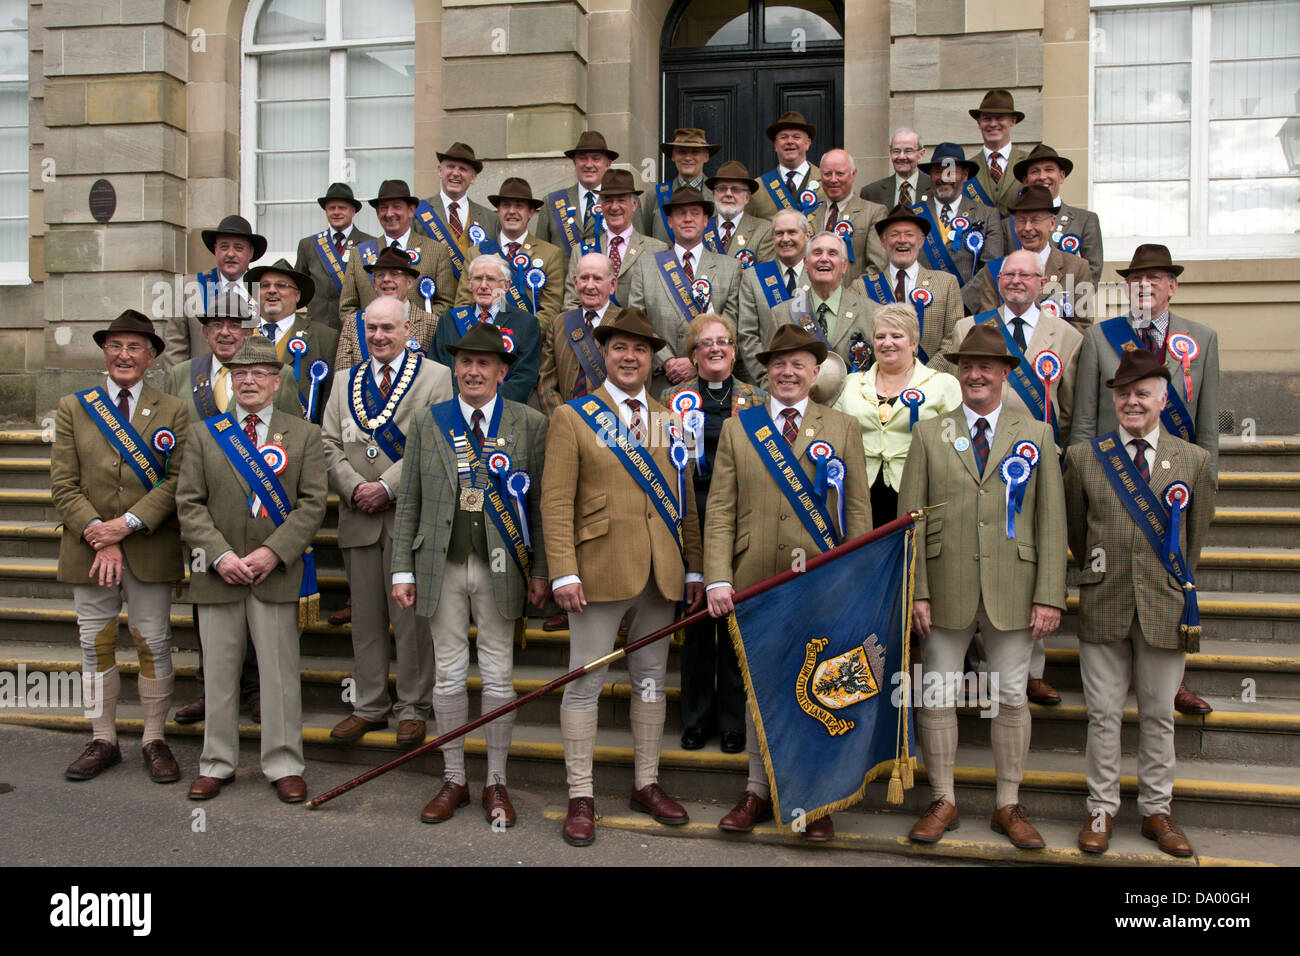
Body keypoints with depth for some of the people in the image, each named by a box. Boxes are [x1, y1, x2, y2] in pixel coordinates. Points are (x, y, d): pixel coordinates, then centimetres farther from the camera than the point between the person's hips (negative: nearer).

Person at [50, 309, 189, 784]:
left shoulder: (173, 411, 3)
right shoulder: (73, 407, 7)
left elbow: (178, 480, -6)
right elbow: (63, 484, 0)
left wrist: (127, 524, -17)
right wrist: (99, 537, -11)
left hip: (150, 550, -1)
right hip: (89, 548, 2)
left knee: (154, 644, 4)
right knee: (96, 644, 8)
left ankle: (154, 740, 17)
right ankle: (103, 740, 21)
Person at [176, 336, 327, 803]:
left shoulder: (304, 434, 5)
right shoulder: (205, 433, 9)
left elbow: (312, 504, -2)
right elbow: (189, 503, 2)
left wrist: (273, 552, -14)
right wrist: (220, 555, -11)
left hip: (276, 574, -1)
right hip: (217, 573, 2)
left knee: (280, 673, 3)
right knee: (219, 673, 9)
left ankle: (284, 766, 15)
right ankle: (217, 764, 23)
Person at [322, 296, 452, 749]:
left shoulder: (436, 377, 1)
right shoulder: (346, 381, 16)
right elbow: (330, 444, 10)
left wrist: (388, 486, -14)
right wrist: (354, 488, -7)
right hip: (359, 517, 4)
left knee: (410, 617, 0)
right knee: (365, 616, 10)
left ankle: (412, 708, 12)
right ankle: (369, 707, 21)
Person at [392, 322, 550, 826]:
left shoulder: (530, 424, 2)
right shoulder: (429, 422, 7)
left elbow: (540, 502, 1)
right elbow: (410, 502, 7)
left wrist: (540, 570, -2)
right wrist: (403, 570, 3)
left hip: (500, 567, -1)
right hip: (442, 566, 2)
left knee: (497, 676, 6)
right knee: (449, 674, 8)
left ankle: (496, 783, 19)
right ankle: (453, 779, 22)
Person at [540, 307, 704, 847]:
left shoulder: (671, 419, 12)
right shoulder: (573, 417, 1)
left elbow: (686, 499, 12)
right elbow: (556, 500, -6)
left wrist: (695, 568, 7)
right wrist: (564, 573, -14)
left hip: (660, 574, 4)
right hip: (600, 569, -4)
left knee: (651, 678, 12)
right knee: (585, 682, 0)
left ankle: (646, 784, 25)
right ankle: (580, 797, 11)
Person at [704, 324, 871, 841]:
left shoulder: (843, 428, 7)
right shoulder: (737, 428, 8)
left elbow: (858, 511, 3)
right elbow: (720, 510, 2)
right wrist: (718, 579, -8)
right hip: (755, 583, 1)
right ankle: (759, 790, 24)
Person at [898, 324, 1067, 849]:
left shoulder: (1035, 435, 6)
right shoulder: (929, 434, 5)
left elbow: (1051, 521, 3)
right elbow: (910, 519, 2)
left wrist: (1049, 595, -4)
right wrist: (916, 591, -6)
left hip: (1012, 591, 0)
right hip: (946, 591, 0)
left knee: (1012, 698, 7)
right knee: (936, 697, 6)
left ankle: (1008, 806, 23)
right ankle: (943, 801, 22)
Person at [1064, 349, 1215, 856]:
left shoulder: (1194, 460, 3)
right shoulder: (1082, 456, 2)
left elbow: (1196, 534, 12)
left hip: (1164, 608, 0)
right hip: (1104, 607, 0)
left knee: (1159, 715, 10)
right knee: (1103, 714, 6)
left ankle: (1156, 811, 26)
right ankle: (1102, 810, 20)